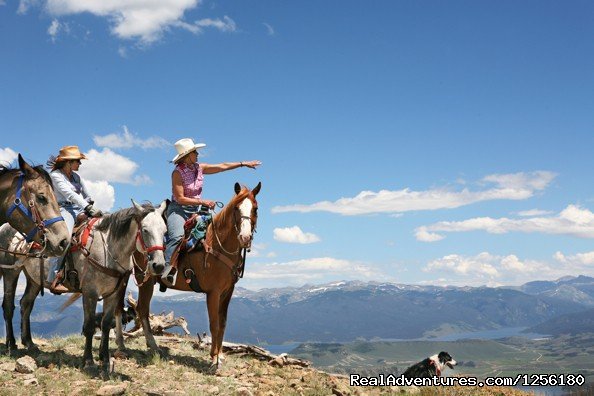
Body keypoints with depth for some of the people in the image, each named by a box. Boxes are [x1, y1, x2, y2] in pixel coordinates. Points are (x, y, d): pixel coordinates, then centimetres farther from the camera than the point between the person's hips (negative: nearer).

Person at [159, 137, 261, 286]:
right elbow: (180, 199, -18)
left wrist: (244, 163, 15)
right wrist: (202, 202, -21)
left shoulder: (199, 168, 5)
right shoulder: (177, 172, -14)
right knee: (177, 236, -31)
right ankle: (167, 269, -34)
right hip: (178, 209, -7)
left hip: (197, 210, 7)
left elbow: (222, 166, 14)